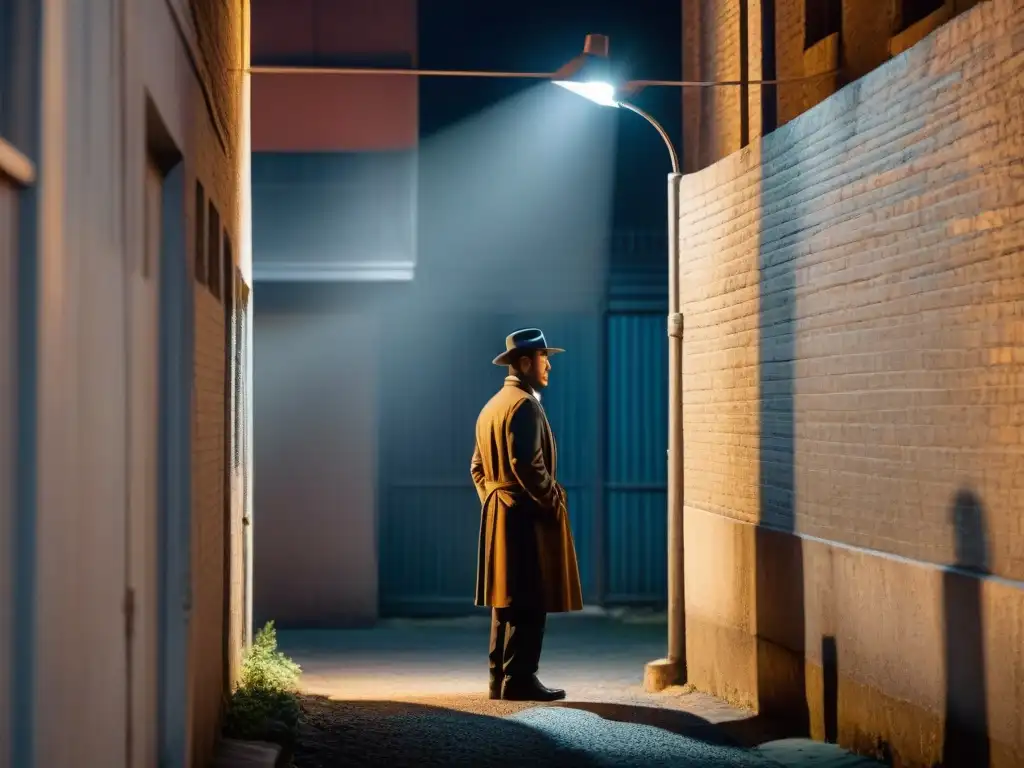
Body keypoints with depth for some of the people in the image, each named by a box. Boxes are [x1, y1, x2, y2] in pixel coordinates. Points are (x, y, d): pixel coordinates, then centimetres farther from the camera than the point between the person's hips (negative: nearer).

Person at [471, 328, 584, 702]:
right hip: (527, 515, -10)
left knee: (507, 601, 12)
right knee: (530, 603, -7)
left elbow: (478, 467, 21)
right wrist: (553, 501, -14)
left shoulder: (491, 407, 18)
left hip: (497, 513, 10)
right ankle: (519, 680, -8)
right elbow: (528, 464, -23)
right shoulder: (524, 405, -13)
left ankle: (500, 678, 15)